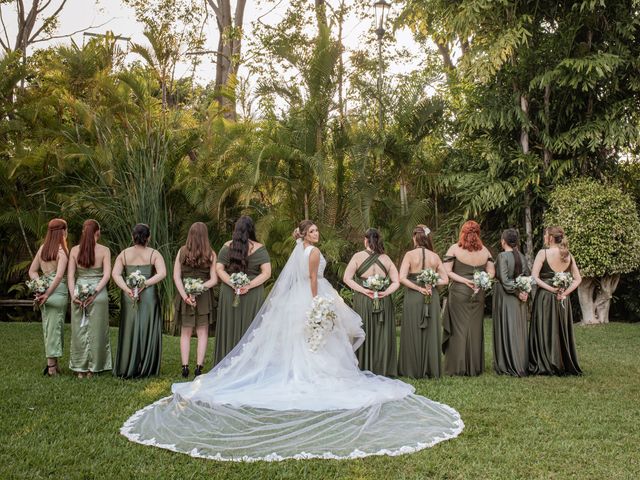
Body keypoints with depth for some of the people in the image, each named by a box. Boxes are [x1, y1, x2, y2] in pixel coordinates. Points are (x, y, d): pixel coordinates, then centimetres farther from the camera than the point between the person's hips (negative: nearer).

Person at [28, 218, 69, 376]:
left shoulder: (42, 248, 8)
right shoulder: (62, 250, -11)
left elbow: (32, 271, 11)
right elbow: (59, 276, -20)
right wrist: (47, 294, -14)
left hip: (44, 290, 6)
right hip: (58, 291, -6)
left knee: (48, 327, 13)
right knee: (55, 327, 1)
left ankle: (52, 363, 22)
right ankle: (52, 365, 6)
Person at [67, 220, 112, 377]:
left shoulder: (75, 250, 3)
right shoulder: (104, 250, -4)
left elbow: (70, 275, -2)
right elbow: (107, 275, -12)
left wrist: (73, 294, -5)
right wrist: (95, 292, -13)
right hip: (99, 293, -2)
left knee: (79, 330, 10)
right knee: (96, 331, 7)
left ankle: (80, 369, 15)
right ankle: (92, 368, 12)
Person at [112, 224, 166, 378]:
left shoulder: (124, 254, 6)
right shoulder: (154, 254, 0)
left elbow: (115, 274, -5)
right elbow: (162, 274, -14)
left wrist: (127, 289, -13)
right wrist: (144, 284, -15)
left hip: (128, 297, 2)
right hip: (149, 296, -2)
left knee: (129, 331, 10)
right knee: (148, 331, 6)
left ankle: (126, 369, 16)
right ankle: (144, 369, 10)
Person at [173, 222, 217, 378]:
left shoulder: (182, 251, -1)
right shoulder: (211, 254, -5)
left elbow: (176, 276, -5)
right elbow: (214, 280, -9)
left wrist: (185, 295, -10)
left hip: (185, 296, 1)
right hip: (204, 298, -1)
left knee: (185, 333, 12)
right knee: (202, 333, 8)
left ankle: (185, 367, 9)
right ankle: (198, 367, 5)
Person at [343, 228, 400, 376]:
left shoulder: (358, 256, -4)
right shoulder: (386, 258, 3)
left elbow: (346, 278, -10)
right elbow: (396, 282, 0)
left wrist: (364, 290, -11)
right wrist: (385, 292, -8)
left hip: (363, 300, -2)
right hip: (384, 301, 2)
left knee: (365, 333, 7)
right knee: (383, 334, 9)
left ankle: (364, 368, 13)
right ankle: (383, 369, 15)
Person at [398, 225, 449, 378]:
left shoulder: (410, 255, -7)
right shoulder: (435, 256, 4)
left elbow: (402, 278, -16)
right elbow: (445, 279, 3)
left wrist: (419, 288, -11)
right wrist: (430, 284, -6)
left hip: (413, 297, -3)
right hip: (432, 297, 3)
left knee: (413, 333, 5)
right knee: (431, 333, 9)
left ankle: (414, 370, 11)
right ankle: (432, 370, 16)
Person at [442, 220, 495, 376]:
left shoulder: (454, 248, -6)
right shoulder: (485, 250, 4)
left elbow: (447, 272, -10)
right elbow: (491, 272, 7)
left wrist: (465, 281, -9)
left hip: (459, 293, -3)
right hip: (478, 293, 3)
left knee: (459, 328, 4)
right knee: (475, 328, 10)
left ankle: (458, 367, 6)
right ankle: (475, 367, 18)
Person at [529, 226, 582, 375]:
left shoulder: (543, 253, -10)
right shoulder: (568, 255, 4)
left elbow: (534, 277, -15)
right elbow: (577, 279, 4)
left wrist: (551, 289, -12)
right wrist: (564, 292, -4)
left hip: (545, 296, -5)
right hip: (562, 300, 5)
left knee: (545, 331, 3)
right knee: (562, 331, 13)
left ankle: (545, 366, 7)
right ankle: (565, 366, 19)